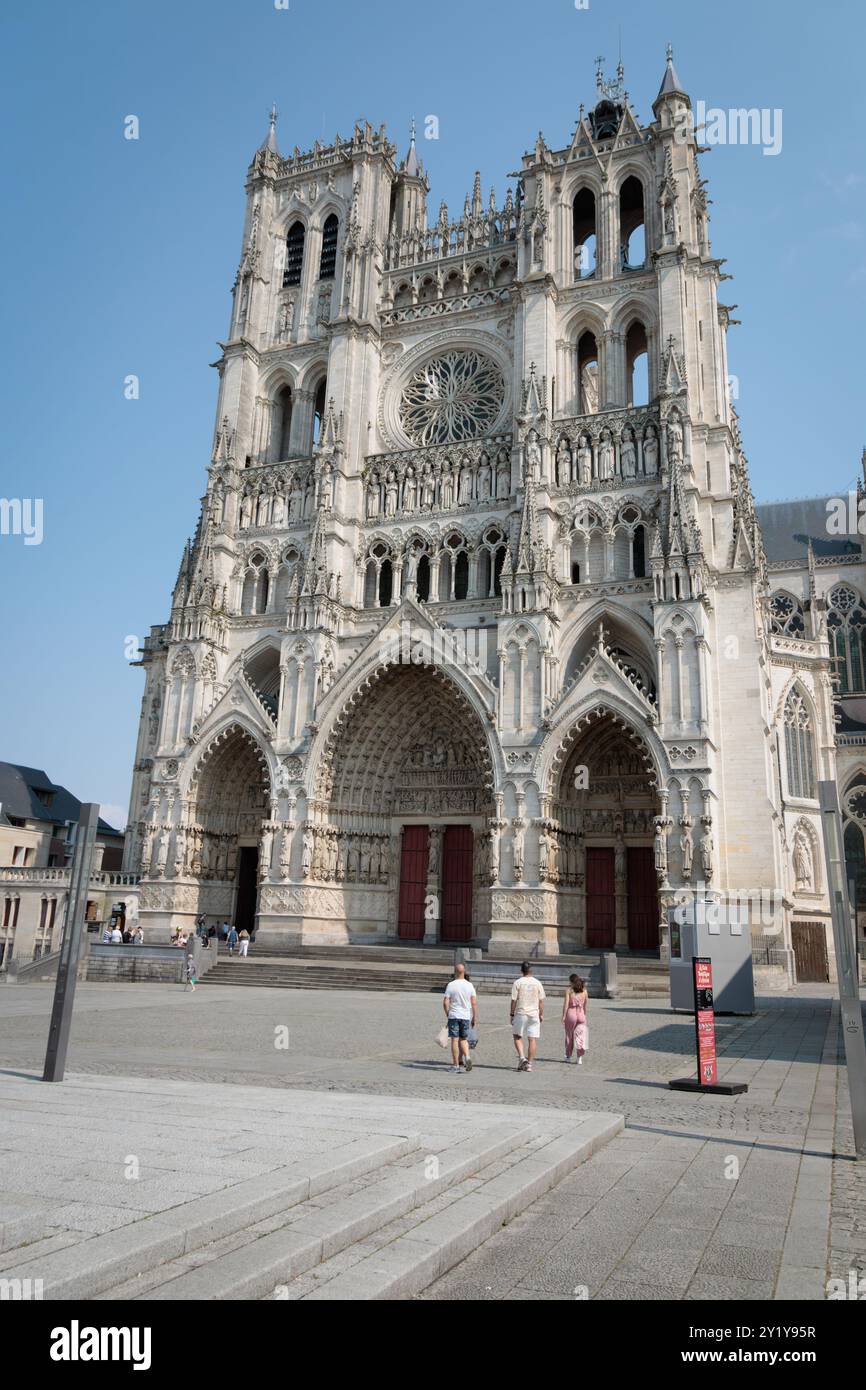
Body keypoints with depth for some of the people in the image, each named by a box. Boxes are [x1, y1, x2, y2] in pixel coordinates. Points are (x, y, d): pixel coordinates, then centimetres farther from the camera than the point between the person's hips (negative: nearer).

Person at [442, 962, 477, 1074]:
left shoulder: (451, 985, -6)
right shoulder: (470, 985, 1)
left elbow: (445, 1002, -8)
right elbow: (474, 1003, 0)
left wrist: (447, 1014, 7)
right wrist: (475, 1017, 6)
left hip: (453, 1016, -2)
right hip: (466, 1016, 3)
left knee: (455, 1040, 3)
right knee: (463, 1039, 15)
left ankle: (455, 1065, 5)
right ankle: (467, 1057, -8)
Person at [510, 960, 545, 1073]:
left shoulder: (517, 983, -5)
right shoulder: (538, 983, 2)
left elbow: (514, 1000, -5)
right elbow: (541, 1001, 4)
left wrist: (512, 1014, 3)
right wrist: (541, 1014, 13)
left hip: (520, 1014, -2)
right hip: (534, 1014, 2)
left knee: (517, 1037, 13)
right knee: (532, 1039, 6)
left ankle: (522, 1057, -5)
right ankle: (529, 1064, 6)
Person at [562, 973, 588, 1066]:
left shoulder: (569, 990, -5)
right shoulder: (584, 990, 5)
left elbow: (566, 1004, -10)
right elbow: (585, 1005, 12)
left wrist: (563, 1016, -8)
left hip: (571, 1013, -2)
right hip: (581, 1014, 2)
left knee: (569, 1035, 14)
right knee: (580, 1036, 4)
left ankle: (568, 1056, 24)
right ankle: (580, 1058, -6)